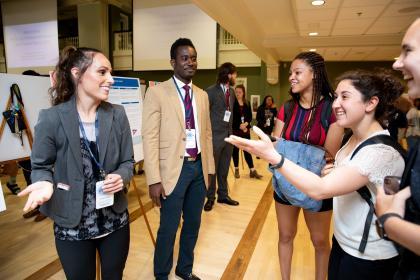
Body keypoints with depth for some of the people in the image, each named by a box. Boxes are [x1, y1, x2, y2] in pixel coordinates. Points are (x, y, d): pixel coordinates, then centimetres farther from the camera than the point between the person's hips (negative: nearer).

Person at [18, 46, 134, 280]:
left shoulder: (118, 114, -5)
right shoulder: (51, 118, -13)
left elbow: (128, 161, 1)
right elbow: (41, 166, -3)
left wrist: (121, 177, -19)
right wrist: (45, 182, -24)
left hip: (116, 220, 3)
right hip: (72, 226, -2)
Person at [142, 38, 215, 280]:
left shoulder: (202, 95, 10)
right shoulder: (157, 92, -7)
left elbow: (207, 133, 12)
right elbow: (150, 138, -12)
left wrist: (209, 168, 10)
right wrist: (154, 179, -16)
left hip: (198, 167, 6)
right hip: (174, 169, -5)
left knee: (193, 224, 19)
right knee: (169, 228, 8)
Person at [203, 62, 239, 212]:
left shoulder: (232, 91, 11)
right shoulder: (211, 91, -11)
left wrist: (231, 129, 11)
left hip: (228, 135, 7)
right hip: (215, 136, -6)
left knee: (224, 168, 16)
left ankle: (223, 195, 30)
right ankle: (210, 198, 20)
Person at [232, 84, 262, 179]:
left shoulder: (247, 104, 8)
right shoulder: (232, 103, -4)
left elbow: (250, 116, 6)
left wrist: (246, 124, -13)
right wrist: (240, 126, -15)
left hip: (246, 130, 3)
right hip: (235, 130, -3)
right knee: (235, 150, 5)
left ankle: (252, 171, 7)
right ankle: (236, 170, 17)